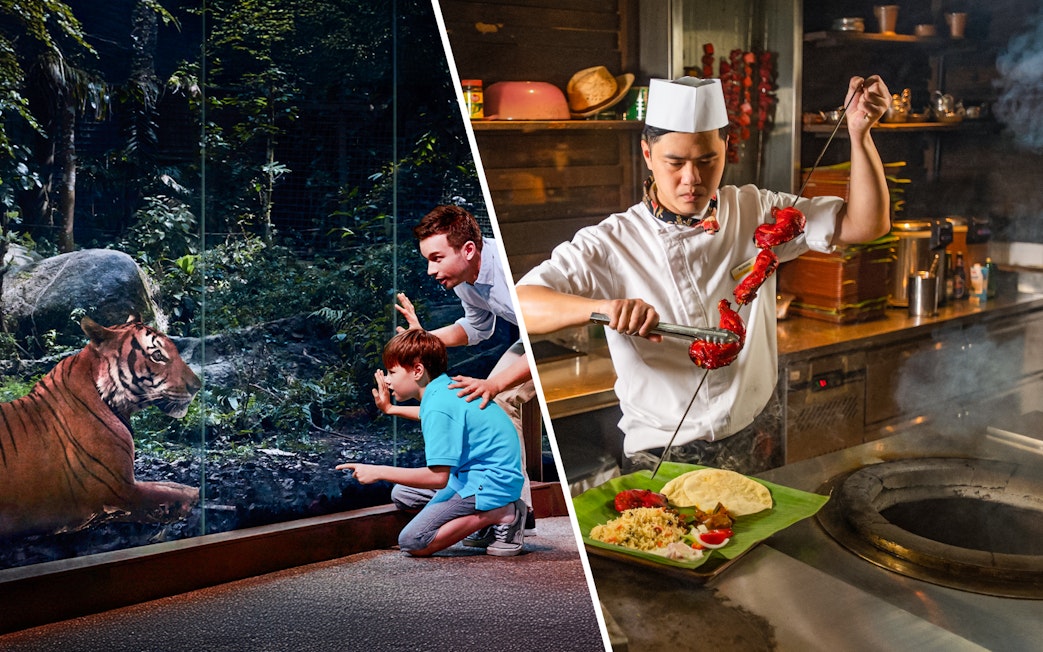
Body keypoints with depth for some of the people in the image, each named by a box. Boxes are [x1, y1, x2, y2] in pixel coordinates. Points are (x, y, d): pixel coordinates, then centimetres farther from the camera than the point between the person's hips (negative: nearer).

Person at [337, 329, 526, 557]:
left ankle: (501, 514, -10)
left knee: (412, 542, -13)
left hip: (489, 482, -10)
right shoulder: (447, 389, 9)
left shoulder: (438, 406, -20)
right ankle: (493, 511, 6)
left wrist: (378, 472, -16)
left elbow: (438, 477, -24)